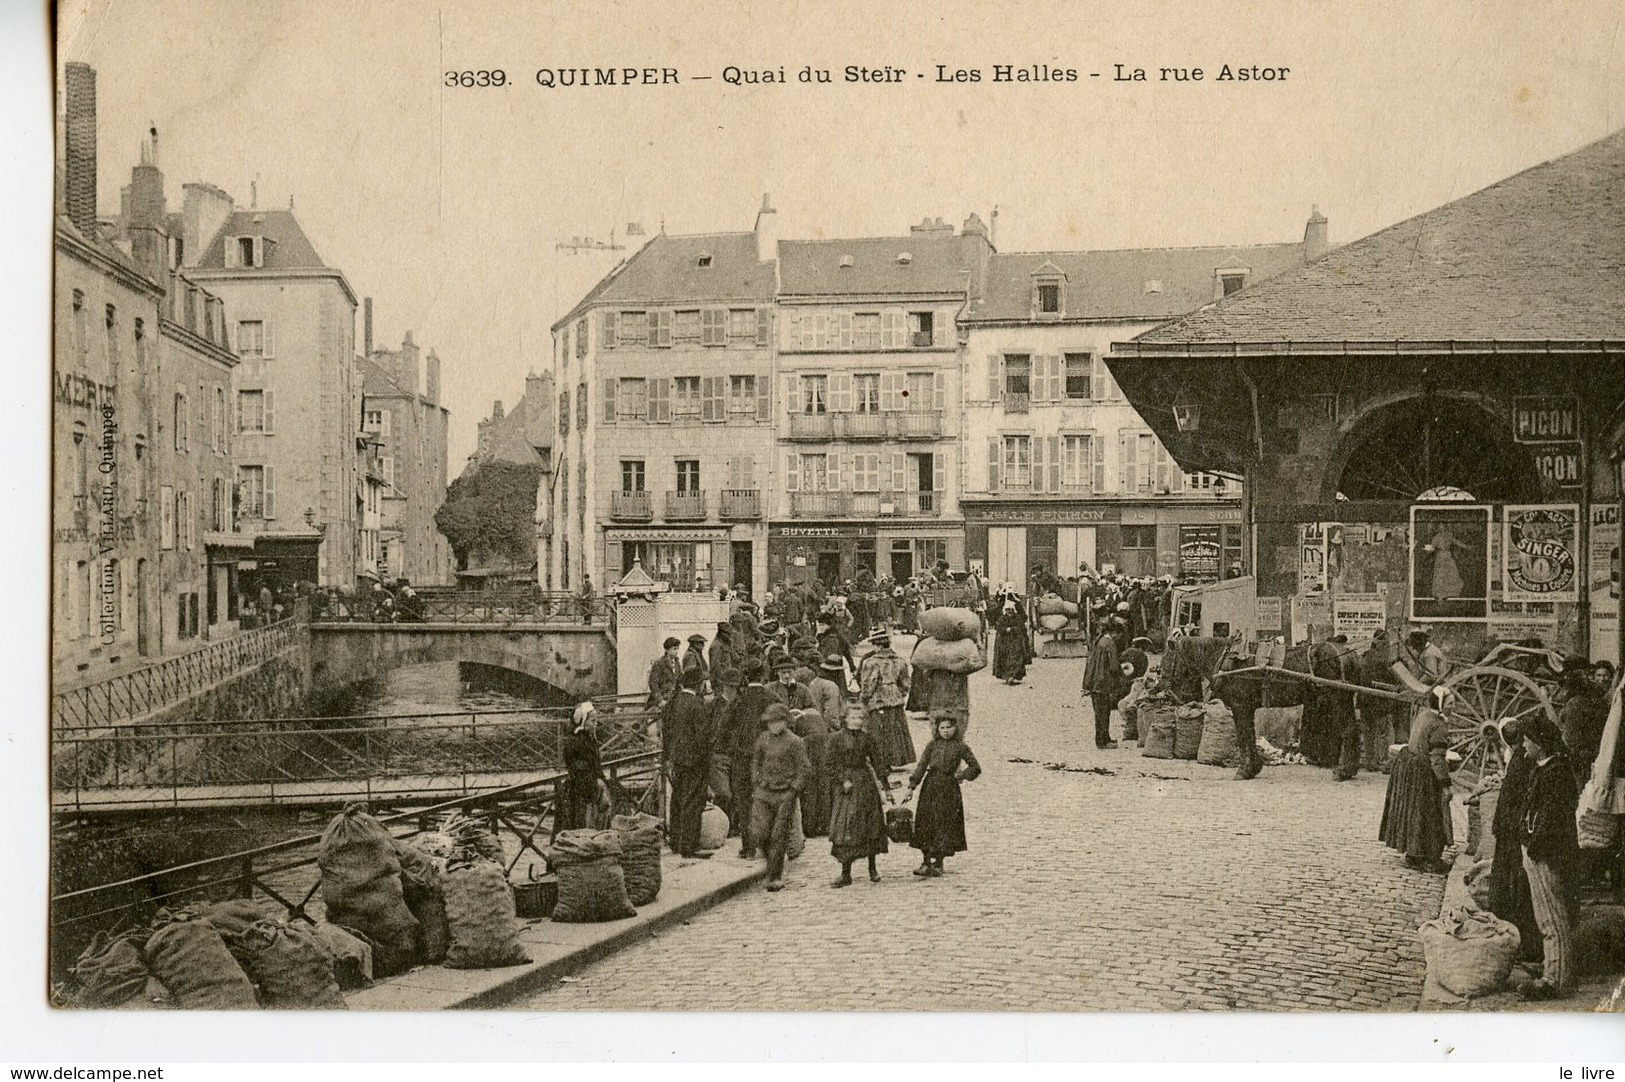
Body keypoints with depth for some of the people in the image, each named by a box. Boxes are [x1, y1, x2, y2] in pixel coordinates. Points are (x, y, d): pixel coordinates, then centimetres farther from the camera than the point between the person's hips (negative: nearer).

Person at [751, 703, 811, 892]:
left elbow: (805, 769, -5)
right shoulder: (763, 739, 6)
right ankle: (773, 859, 23)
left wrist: (793, 791, -10)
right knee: (759, 833, -6)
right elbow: (755, 760, 21)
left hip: (785, 794, -4)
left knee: (778, 836, -1)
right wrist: (756, 784, 12)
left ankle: (775, 877, 9)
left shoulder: (795, 742, -7)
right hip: (763, 793, 4)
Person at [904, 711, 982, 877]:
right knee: (925, 824, 2)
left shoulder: (960, 747, 1)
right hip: (930, 787, 3)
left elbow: (975, 767, 6)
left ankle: (938, 863, 8)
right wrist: (912, 787, -4)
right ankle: (926, 862, 12)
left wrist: (960, 776, -2)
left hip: (949, 789, -3)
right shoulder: (932, 745, 7)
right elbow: (921, 766, 3)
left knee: (944, 824, -3)